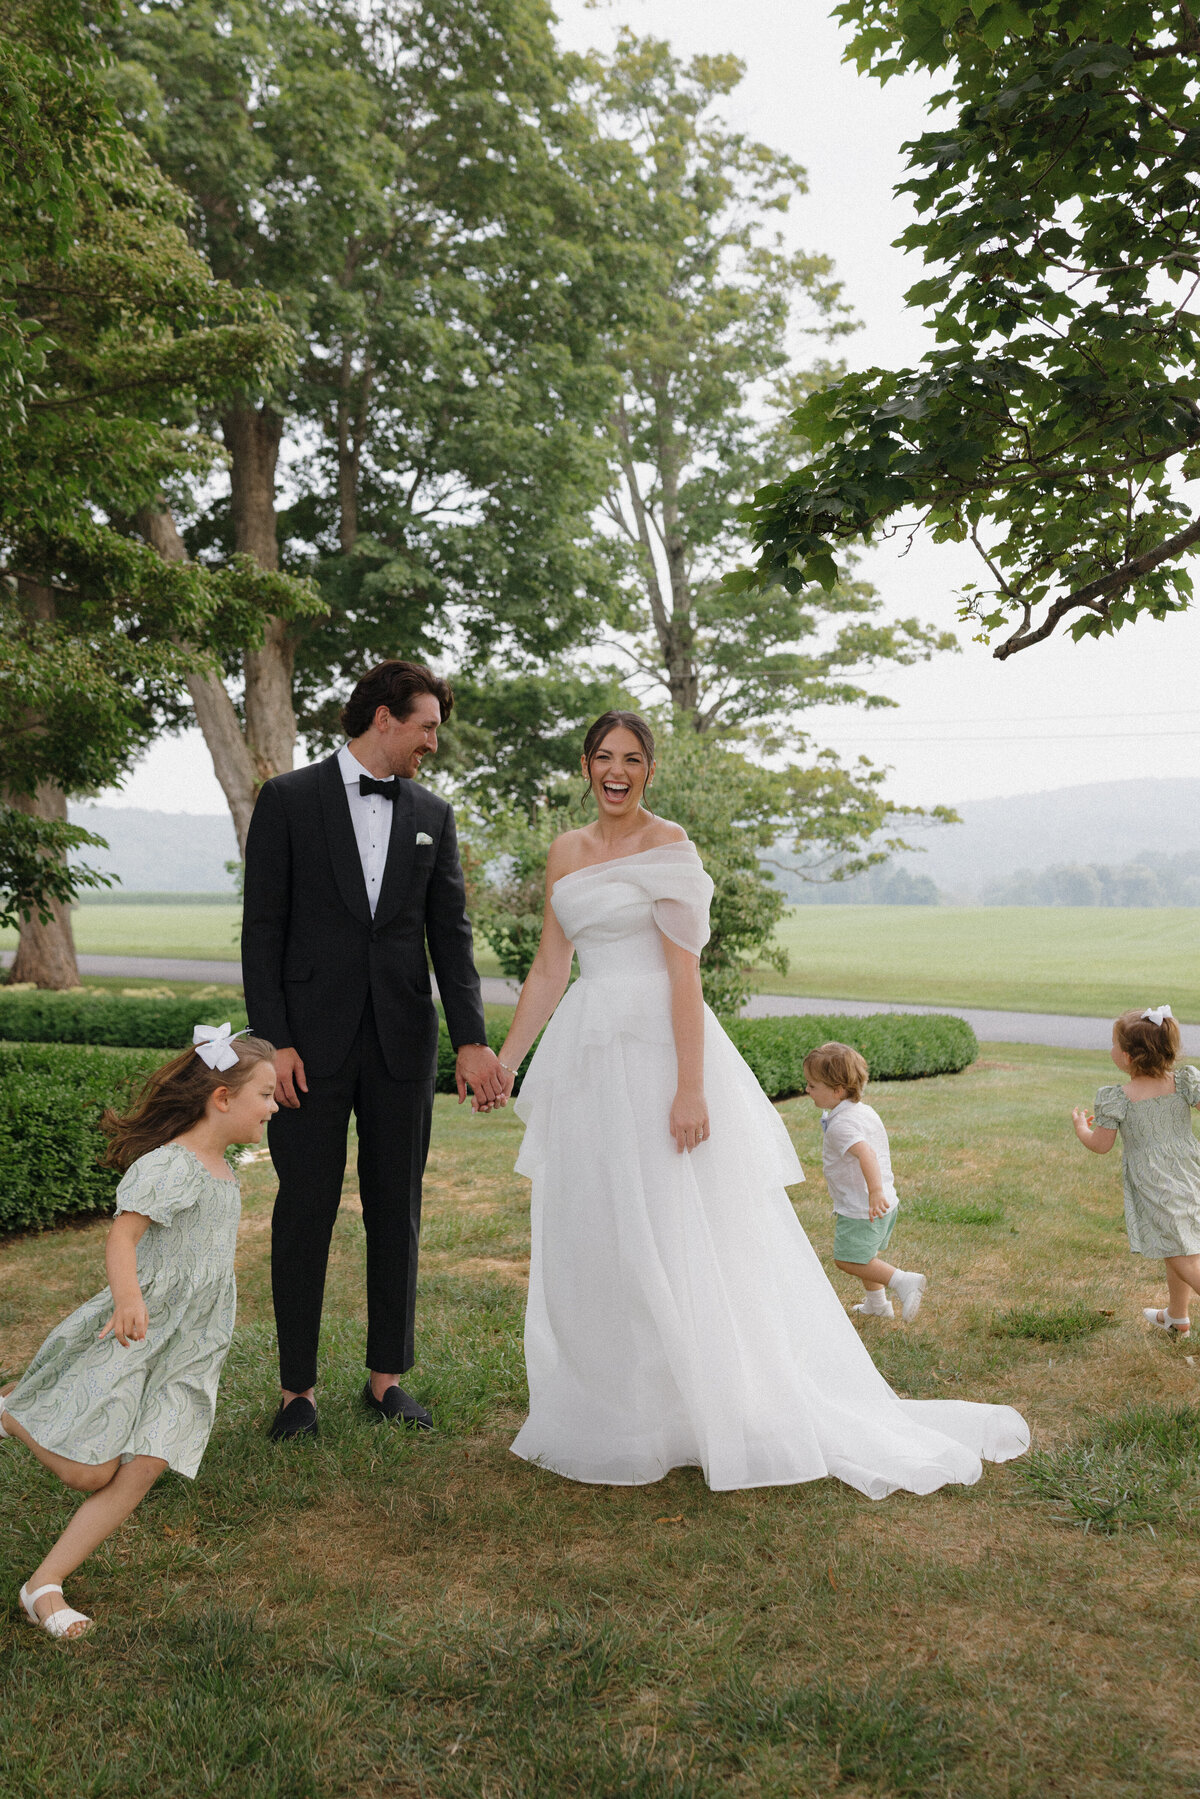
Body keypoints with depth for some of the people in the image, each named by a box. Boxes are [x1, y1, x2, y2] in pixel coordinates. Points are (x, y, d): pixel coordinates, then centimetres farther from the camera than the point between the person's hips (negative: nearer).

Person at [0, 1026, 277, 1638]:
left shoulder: (221, 1168, 11)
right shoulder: (169, 1164, -18)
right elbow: (123, 1232, -31)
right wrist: (127, 1295, -48)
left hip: (187, 1350, 7)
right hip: (134, 1335, -7)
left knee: (141, 1470, -4)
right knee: (89, 1471, -2)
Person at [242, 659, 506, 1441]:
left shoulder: (433, 813, 9)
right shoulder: (290, 799, -1)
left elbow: (450, 931, 4)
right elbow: (263, 926, -4)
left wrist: (472, 1040, -7)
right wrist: (273, 1040, -11)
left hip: (403, 1039, 3)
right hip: (312, 1042, -3)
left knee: (397, 1208, 10)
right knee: (306, 1208, 4)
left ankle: (387, 1377, 23)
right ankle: (298, 1388, 18)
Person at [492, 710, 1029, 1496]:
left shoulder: (669, 848, -7)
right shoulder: (566, 852, 11)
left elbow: (684, 971, -13)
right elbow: (550, 967, 13)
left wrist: (690, 1087, -19)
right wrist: (504, 1059, 9)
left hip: (655, 1048, -6)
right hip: (586, 1055, 7)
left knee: (670, 1237, -2)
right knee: (588, 1243, 11)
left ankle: (709, 1419, 14)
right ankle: (608, 1415, 27)